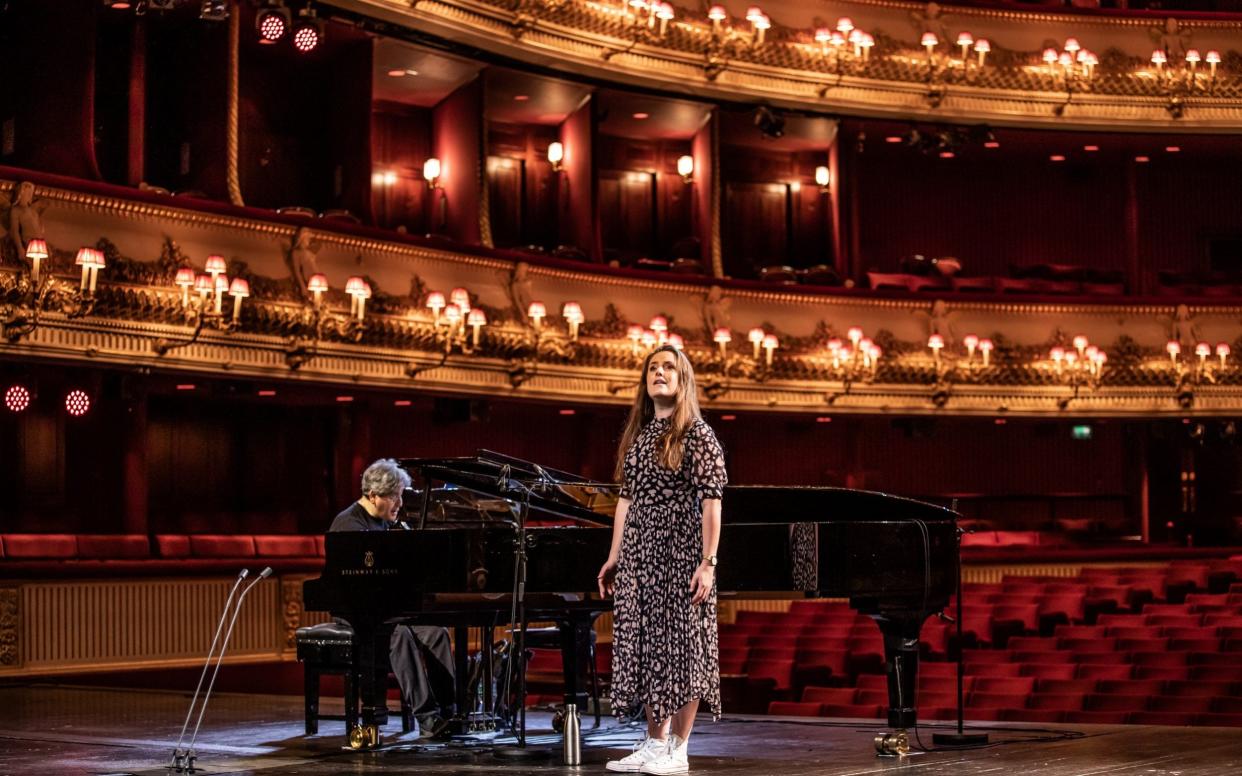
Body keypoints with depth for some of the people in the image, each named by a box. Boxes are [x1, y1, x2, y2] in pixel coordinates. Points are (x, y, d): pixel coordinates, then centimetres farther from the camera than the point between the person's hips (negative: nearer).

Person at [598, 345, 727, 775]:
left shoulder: (697, 434, -6)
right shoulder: (638, 435, 14)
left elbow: (711, 501, -11)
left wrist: (708, 562, -17)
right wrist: (614, 557, 13)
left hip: (680, 551, -7)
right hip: (638, 553, 7)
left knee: (680, 644, -2)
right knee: (643, 645, 7)